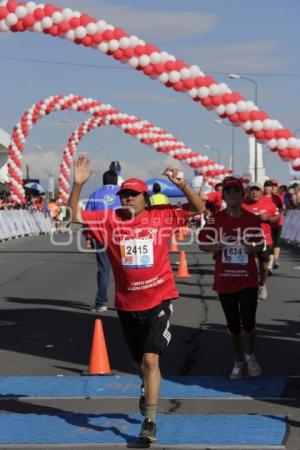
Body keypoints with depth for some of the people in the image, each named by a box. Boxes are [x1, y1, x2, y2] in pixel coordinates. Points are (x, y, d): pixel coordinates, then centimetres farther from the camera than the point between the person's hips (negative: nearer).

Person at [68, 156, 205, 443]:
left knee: (150, 359, -13)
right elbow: (75, 216, -3)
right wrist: (78, 184, -16)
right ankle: (149, 390, 51)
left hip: (159, 299, -3)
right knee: (140, 361, 19)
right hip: (127, 304, 3)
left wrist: (181, 185, -20)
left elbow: (198, 209, -4)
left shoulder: (161, 216, -3)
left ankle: (149, 420, -7)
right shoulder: (109, 220, 0)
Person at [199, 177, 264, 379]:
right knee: (233, 324, 11)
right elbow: (202, 243, 1)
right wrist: (213, 247, -20)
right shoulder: (216, 219, -5)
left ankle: (250, 356, 19)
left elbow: (260, 244, 7)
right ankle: (239, 362, 28)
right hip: (225, 280, 1)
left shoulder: (252, 219, -3)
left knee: (248, 321, -9)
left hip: (248, 279, -1)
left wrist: (253, 248, -16)